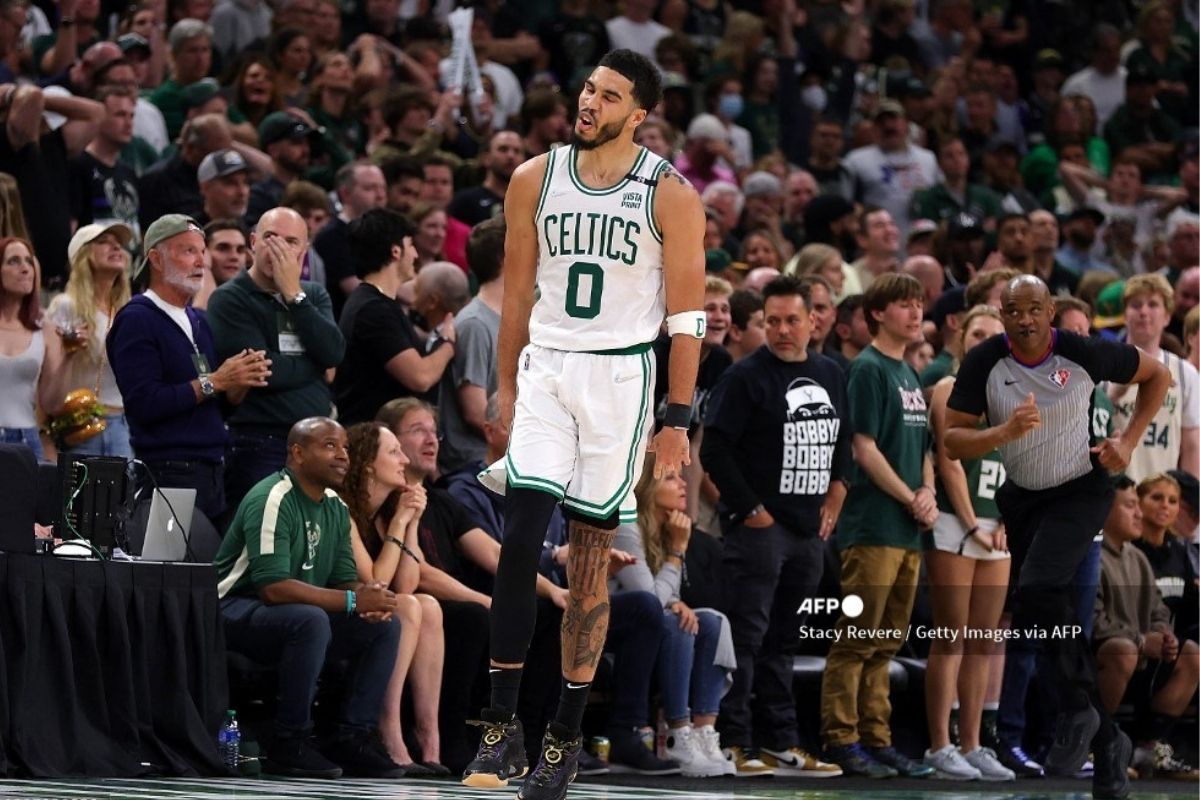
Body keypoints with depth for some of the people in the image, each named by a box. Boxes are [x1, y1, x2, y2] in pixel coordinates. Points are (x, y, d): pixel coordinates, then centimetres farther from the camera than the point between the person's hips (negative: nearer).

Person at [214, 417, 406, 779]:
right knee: (311, 620, -36)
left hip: (296, 618, 9)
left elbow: (345, 580, 9)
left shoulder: (335, 507, 9)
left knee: (385, 625, -5)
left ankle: (353, 737, -3)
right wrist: (353, 601, -27)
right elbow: (273, 587, -28)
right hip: (237, 613, -9)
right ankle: (288, 743, -25)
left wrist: (370, 598, -17)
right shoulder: (272, 500, -20)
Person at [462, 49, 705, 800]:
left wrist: (678, 418, -6)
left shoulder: (670, 195, -4)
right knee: (521, 538, -12)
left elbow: (687, 313, -3)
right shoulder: (535, 180, 4)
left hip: (620, 376, -2)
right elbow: (518, 292, 12)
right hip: (546, 370, 2)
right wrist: (507, 388, 11)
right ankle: (502, 725, -9)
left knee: (592, 554, 3)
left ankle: (567, 735, 11)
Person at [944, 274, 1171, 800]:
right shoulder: (983, 364, -12)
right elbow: (952, 442, -14)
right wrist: (1007, 431, -30)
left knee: (1037, 589, -29)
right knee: (1040, 614, 8)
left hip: (1079, 492, -5)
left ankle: (1078, 710, -12)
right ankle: (1108, 743, 22)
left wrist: (1129, 441, -7)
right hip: (1019, 496, 5)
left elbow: (1156, 376, 1)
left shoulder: (1083, 354, -16)